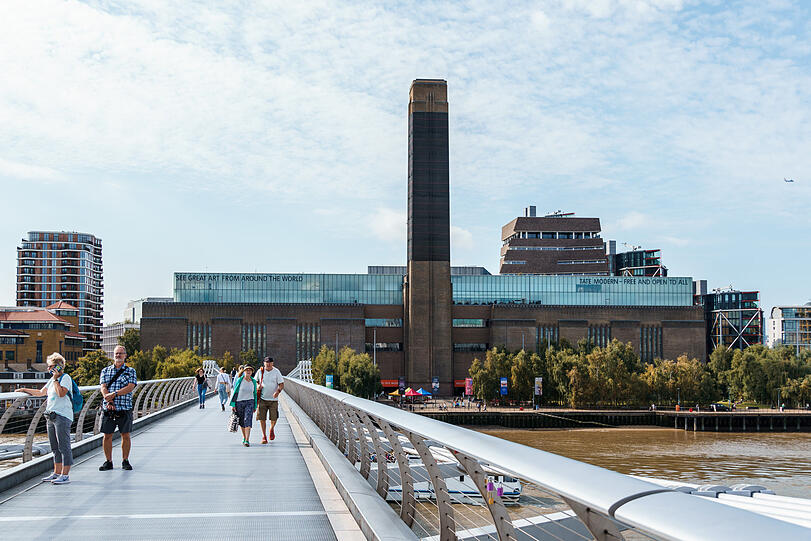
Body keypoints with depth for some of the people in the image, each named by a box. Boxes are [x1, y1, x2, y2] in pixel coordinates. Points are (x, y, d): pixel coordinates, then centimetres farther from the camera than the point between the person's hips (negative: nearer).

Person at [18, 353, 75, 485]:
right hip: (51, 416, 9)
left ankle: (65, 475, -10)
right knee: (55, 447, 13)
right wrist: (25, 390, 29)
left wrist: (55, 379, -13)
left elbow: (61, 393, -22)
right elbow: (41, 392, 31)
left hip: (62, 416, -9)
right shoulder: (52, 380, 20)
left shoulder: (66, 378, -7)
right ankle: (57, 473, 20)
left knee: (63, 446, -9)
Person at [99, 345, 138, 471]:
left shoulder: (131, 371, 5)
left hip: (125, 409, -1)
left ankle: (125, 461, 14)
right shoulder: (106, 371, 11)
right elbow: (103, 387, -1)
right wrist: (108, 401, -18)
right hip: (109, 409, 1)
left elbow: (130, 387, -9)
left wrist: (114, 394, -19)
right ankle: (108, 462, 14)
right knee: (107, 435, 3)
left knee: (125, 435, 3)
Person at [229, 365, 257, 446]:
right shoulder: (239, 380, -5)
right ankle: (244, 437, 33)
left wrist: (255, 406, 14)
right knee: (242, 421, 11)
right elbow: (235, 392, -2)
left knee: (248, 420, -16)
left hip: (249, 402, 0)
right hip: (239, 402, 0)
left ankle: (247, 440, -21)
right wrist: (233, 404, -6)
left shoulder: (253, 381, 3)